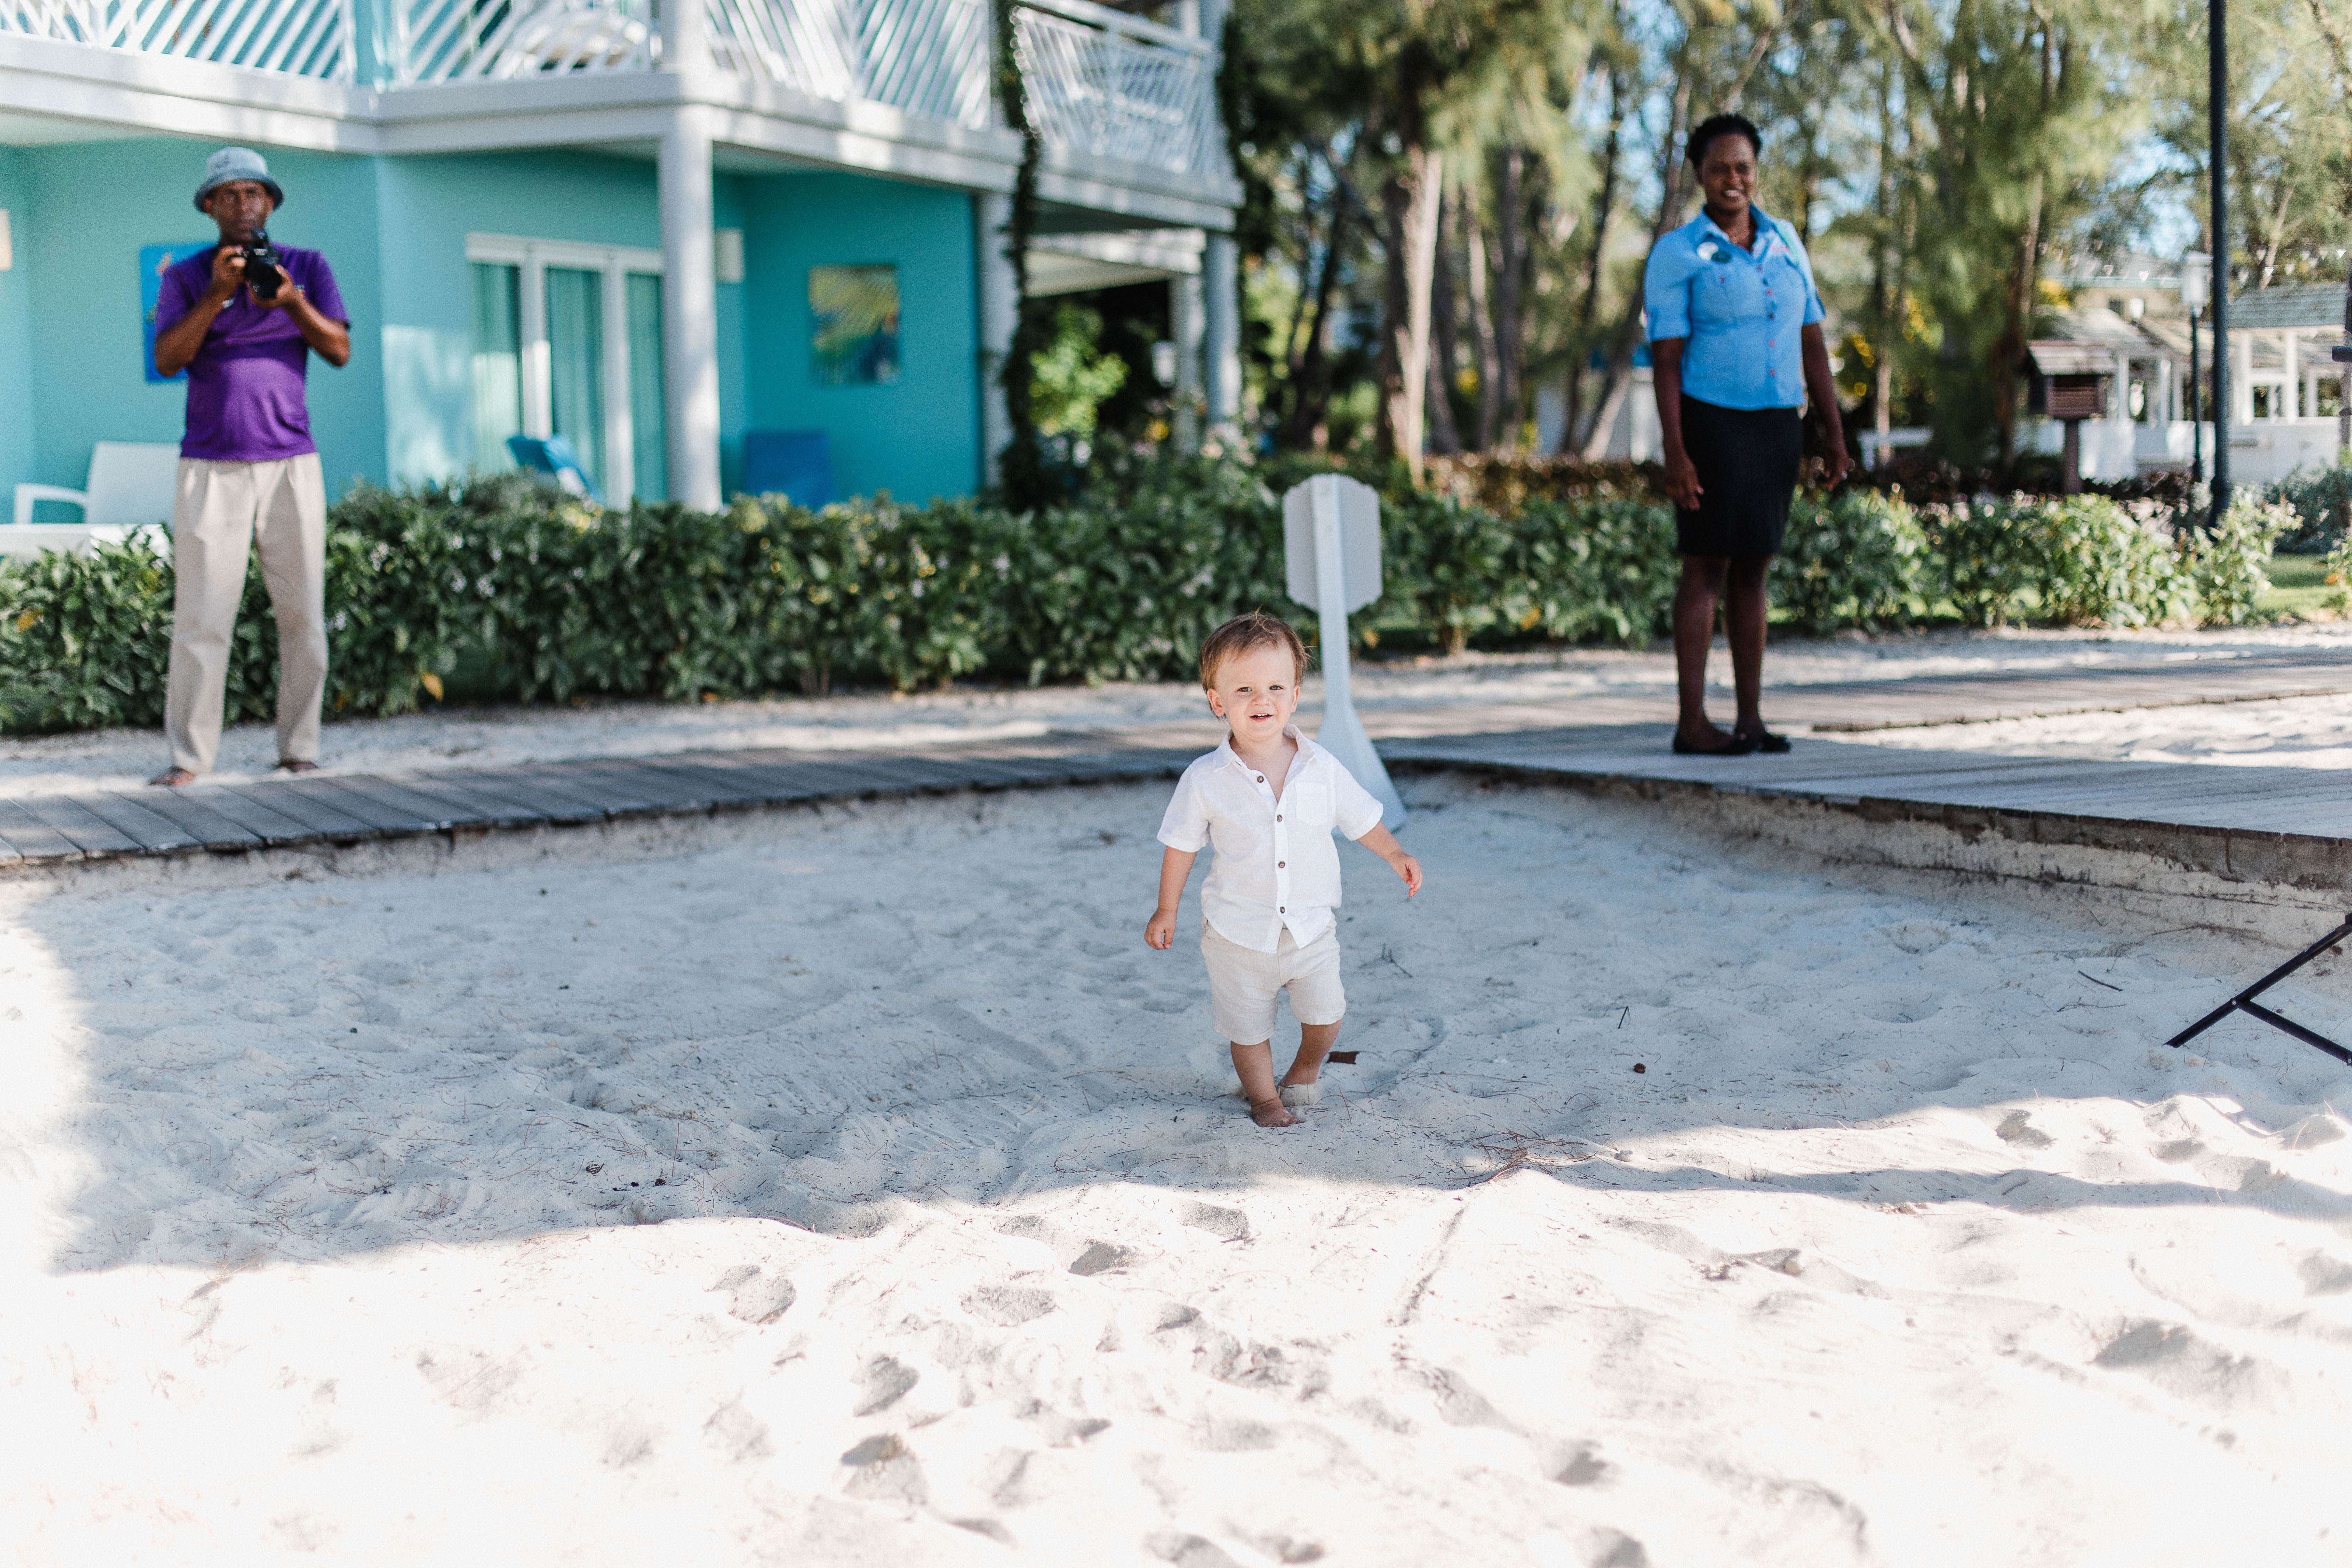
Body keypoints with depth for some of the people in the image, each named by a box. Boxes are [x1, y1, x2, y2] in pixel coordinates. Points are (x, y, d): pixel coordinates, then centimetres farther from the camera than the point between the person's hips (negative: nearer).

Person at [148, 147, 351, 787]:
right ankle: (188, 755, -3)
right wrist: (218, 293, -14)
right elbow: (168, 359, -4)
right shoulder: (187, 277, 9)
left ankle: (299, 747, 7)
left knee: (303, 612, 0)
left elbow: (340, 351, 2)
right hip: (211, 466, -1)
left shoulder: (307, 268, 12)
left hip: (291, 463, 1)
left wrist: (292, 302, -14)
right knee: (200, 614, -6)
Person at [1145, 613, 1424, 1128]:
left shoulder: (1321, 770, -9)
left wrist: (1395, 855, 5)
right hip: (1238, 932, -1)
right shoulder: (1205, 781, -14)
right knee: (1248, 1027, 9)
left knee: (1325, 1014, 9)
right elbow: (1182, 844, -2)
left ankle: (1307, 1067, 41)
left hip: (1311, 926, 2)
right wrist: (1167, 911, 3)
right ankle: (1264, 1098, 33)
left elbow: (1360, 817, 8)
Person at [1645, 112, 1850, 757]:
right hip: (1712, 424, -5)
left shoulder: (1785, 242, 11)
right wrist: (1675, 453, -18)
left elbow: (1812, 341, 12)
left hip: (1777, 426, 5)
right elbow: (1665, 360, -9)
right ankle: (1692, 723, -2)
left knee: (1753, 569, 8)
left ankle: (1751, 719, 11)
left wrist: (1834, 430, 7)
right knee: (1707, 569, -5)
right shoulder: (1677, 254, -5)